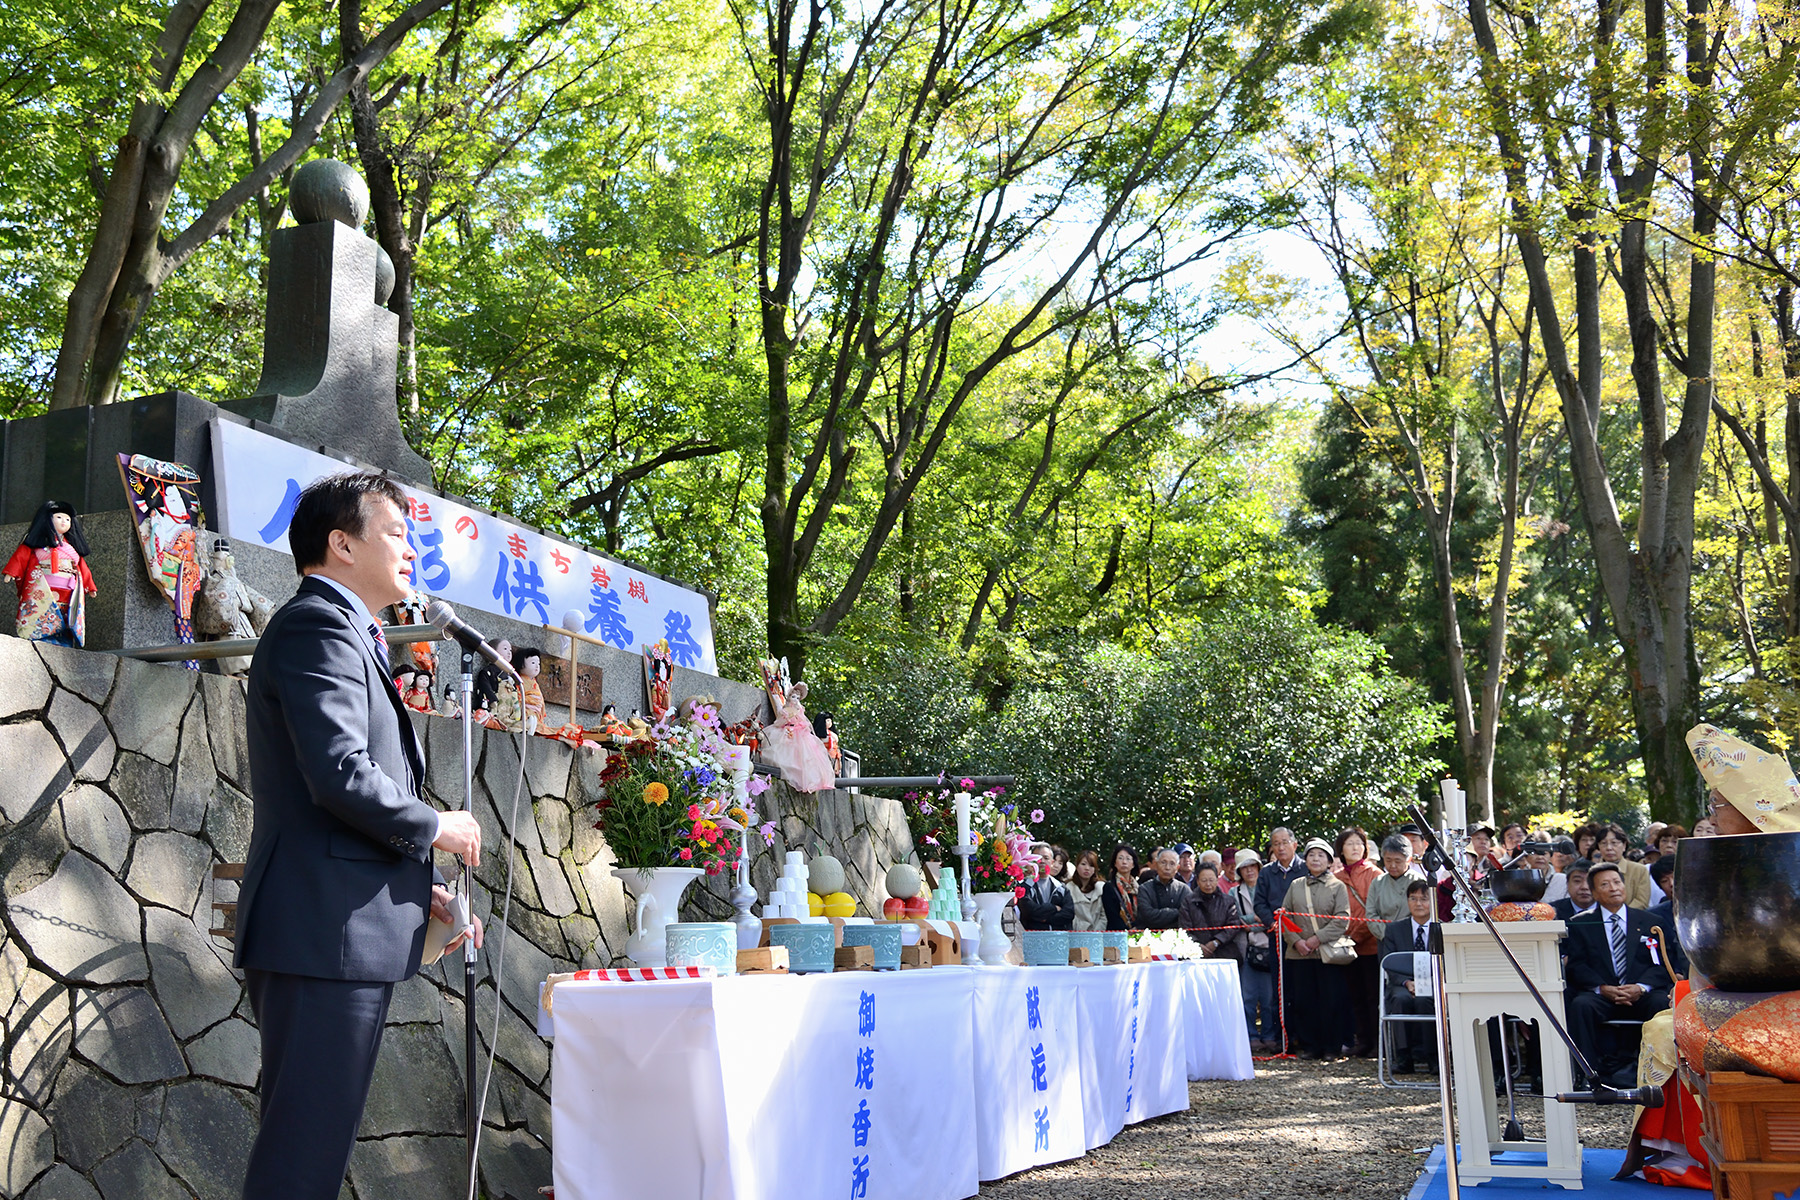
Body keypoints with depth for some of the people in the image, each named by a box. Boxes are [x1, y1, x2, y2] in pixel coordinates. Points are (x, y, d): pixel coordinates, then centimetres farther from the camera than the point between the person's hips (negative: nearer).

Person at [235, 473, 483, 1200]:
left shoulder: (343, 632, 24)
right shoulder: (319, 625, -9)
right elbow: (341, 775, -22)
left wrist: (416, 888, 17)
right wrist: (433, 828, -7)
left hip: (340, 935, 11)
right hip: (325, 931, -11)